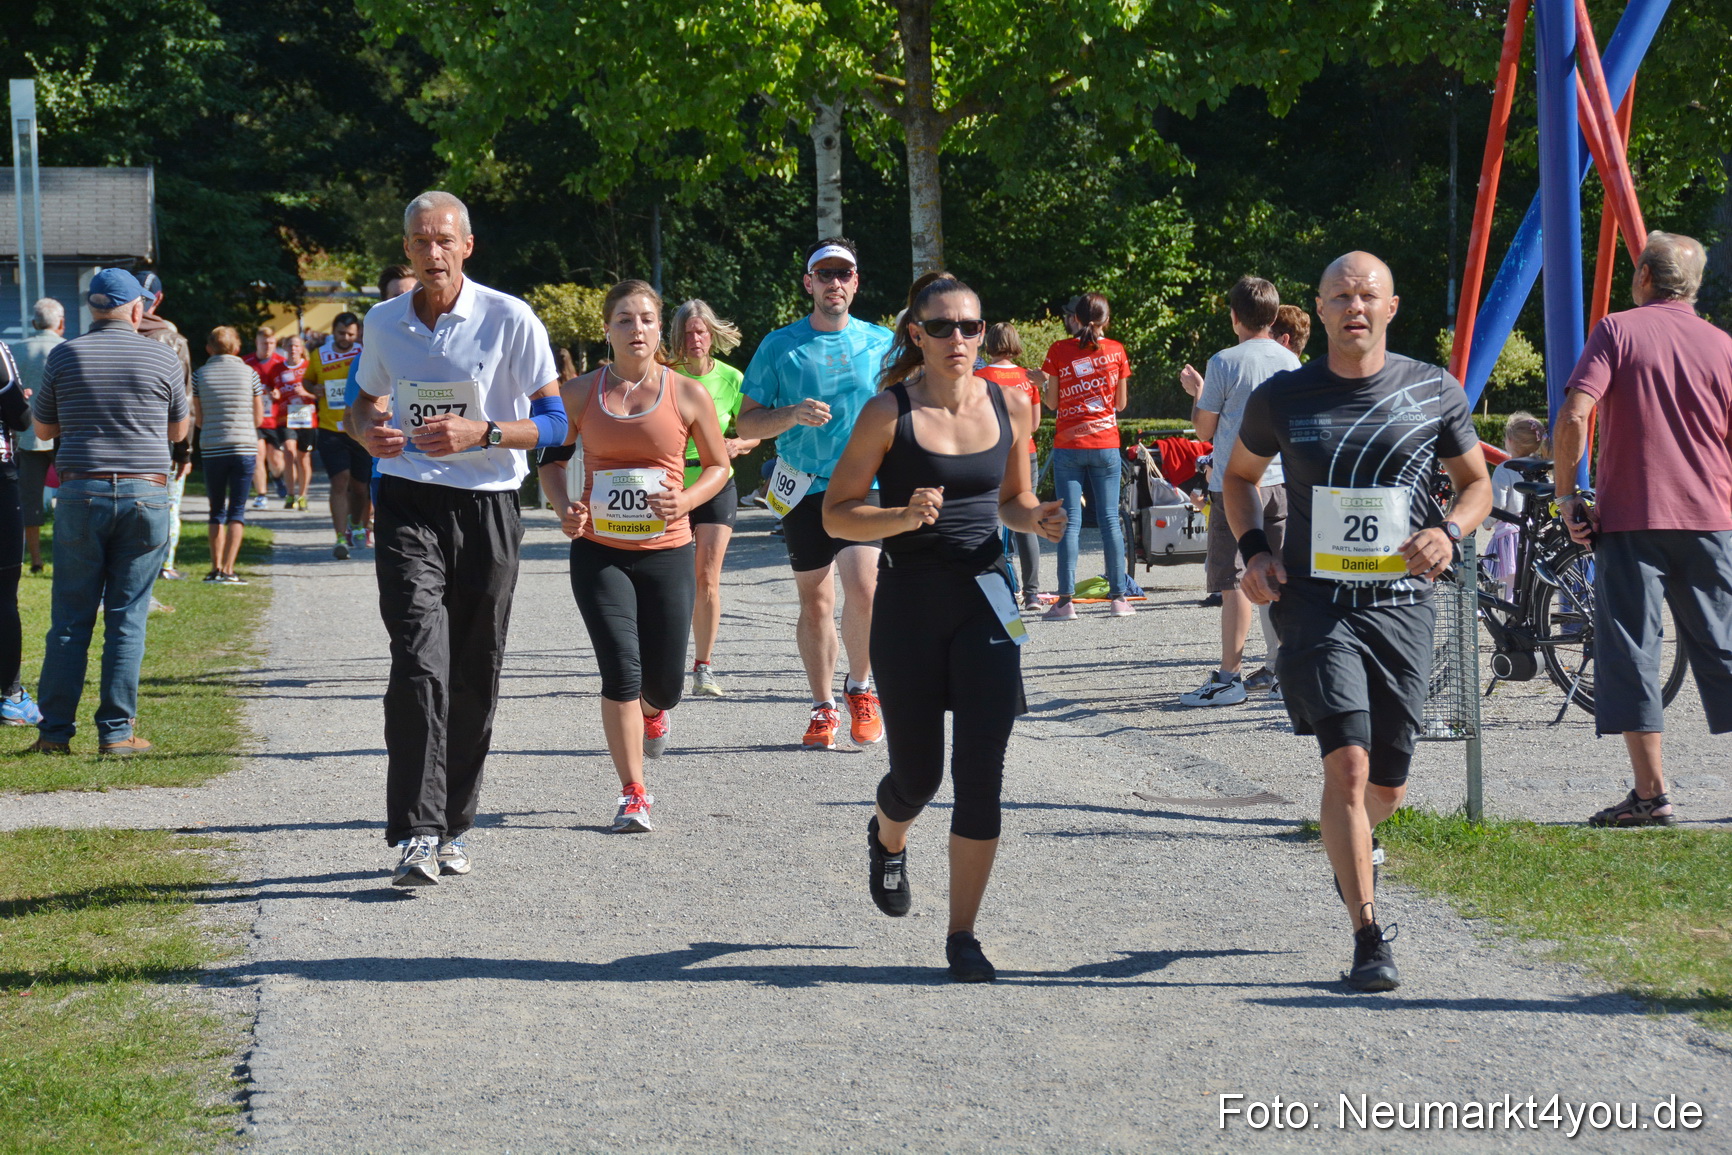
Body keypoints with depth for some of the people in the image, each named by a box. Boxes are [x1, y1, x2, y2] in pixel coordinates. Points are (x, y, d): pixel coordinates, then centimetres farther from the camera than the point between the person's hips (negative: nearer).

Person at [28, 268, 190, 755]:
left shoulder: (65, 356, 2)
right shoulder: (162, 358, 1)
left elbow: (44, 428, 13)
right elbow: (179, 430, 13)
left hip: (80, 492, 1)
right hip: (145, 495, 0)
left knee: (70, 618, 6)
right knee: (127, 619, 3)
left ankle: (55, 728, 6)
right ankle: (117, 731, 2)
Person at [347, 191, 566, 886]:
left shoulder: (510, 320, -4)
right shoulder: (383, 323, 7)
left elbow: (555, 422, -3)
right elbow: (363, 404, 23)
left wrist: (481, 432, -19)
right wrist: (368, 432, -2)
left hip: (487, 512, -1)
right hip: (409, 508, 1)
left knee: (474, 678, 6)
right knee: (420, 664, -16)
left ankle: (453, 826, 22)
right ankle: (417, 834, -21)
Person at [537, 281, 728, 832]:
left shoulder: (688, 394, -1)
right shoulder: (580, 393, 2)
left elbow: (718, 465, 9)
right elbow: (552, 458, 14)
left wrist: (684, 501, -11)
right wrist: (565, 509, -6)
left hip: (667, 552, 0)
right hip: (599, 552, 0)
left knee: (664, 684, 5)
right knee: (621, 671, -12)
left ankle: (653, 712, 45)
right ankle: (633, 795, 0)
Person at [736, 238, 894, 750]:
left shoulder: (881, 343, 6)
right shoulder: (780, 346, 2)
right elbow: (745, 423, 2)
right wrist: (792, 415, -15)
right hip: (805, 490, 1)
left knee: (863, 587, -18)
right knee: (814, 601, 5)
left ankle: (860, 687, 5)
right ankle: (824, 708, 19)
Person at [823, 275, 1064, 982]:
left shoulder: (1011, 406, 4)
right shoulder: (888, 413, -6)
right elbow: (837, 513, -3)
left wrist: (1036, 521, -3)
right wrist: (905, 516, -21)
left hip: (986, 601, 2)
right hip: (910, 601, -2)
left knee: (981, 774, -8)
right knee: (918, 775, 8)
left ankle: (962, 936, 2)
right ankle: (887, 841, 46)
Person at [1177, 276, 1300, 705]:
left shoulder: (1224, 362, -9)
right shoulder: (1291, 362, 6)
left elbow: (1205, 429, -3)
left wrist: (1197, 393, 13)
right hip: (1281, 481, 5)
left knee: (1234, 583, -5)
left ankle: (1229, 677, -5)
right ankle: (1279, 670, 12)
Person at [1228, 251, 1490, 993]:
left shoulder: (1435, 394, 2)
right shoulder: (1283, 398, 1)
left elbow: (1476, 482, 13)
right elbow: (1239, 476, 17)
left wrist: (1450, 531, -8)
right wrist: (1252, 550, 1)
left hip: (1400, 604, 2)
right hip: (1315, 602, -2)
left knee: (1386, 787, 11)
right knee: (1347, 765, -17)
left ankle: (1354, 843, 48)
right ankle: (1369, 937, -11)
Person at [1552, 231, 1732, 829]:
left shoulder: (1618, 330, -2)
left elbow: (1572, 420, -13)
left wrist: (1566, 494, -4)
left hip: (1630, 519, -3)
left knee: (1630, 651, 0)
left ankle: (1651, 793, -4)